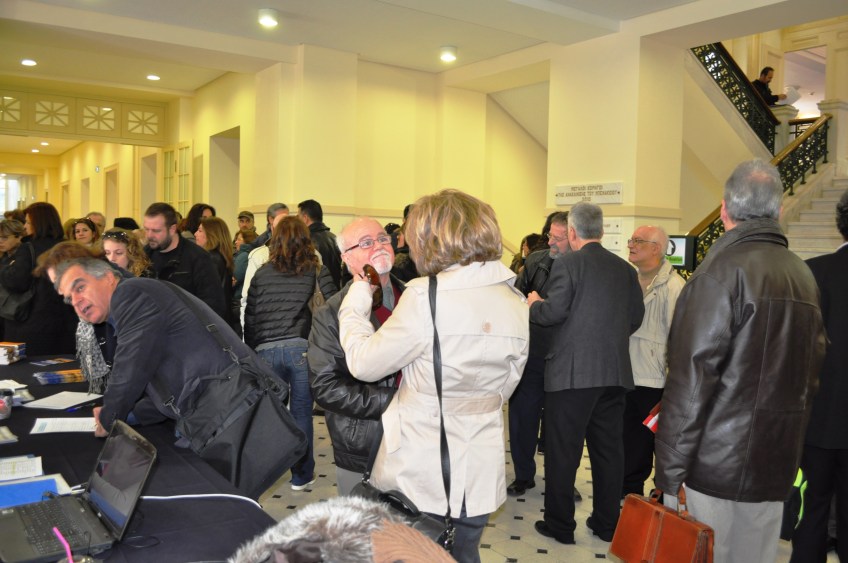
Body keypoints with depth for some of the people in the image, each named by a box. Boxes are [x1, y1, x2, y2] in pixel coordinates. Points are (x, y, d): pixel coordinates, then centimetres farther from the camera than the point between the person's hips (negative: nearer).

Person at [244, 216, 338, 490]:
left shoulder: (262, 273, 10)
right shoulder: (315, 269, 5)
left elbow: (249, 316, 11)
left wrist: (252, 351, 20)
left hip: (266, 351, 2)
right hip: (301, 348, -1)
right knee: (301, 413, 8)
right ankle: (301, 475, 18)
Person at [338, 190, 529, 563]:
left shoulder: (427, 295, -19)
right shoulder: (515, 301, 1)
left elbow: (363, 364, -11)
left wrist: (357, 296, 2)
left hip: (420, 474, -5)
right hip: (480, 474, 5)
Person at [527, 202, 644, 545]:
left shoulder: (568, 263, -10)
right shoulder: (625, 269, 7)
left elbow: (553, 313, -15)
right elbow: (636, 316, 10)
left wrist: (534, 303, 5)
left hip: (573, 371, -6)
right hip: (616, 372, 6)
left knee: (563, 450, 4)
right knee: (608, 448, 14)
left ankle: (560, 525, 13)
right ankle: (607, 523, 24)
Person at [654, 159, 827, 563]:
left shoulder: (722, 270, -13)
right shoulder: (804, 276, 8)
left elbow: (691, 379, -17)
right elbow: (810, 373, 14)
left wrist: (669, 474, -13)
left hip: (714, 467, -6)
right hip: (775, 468, 7)